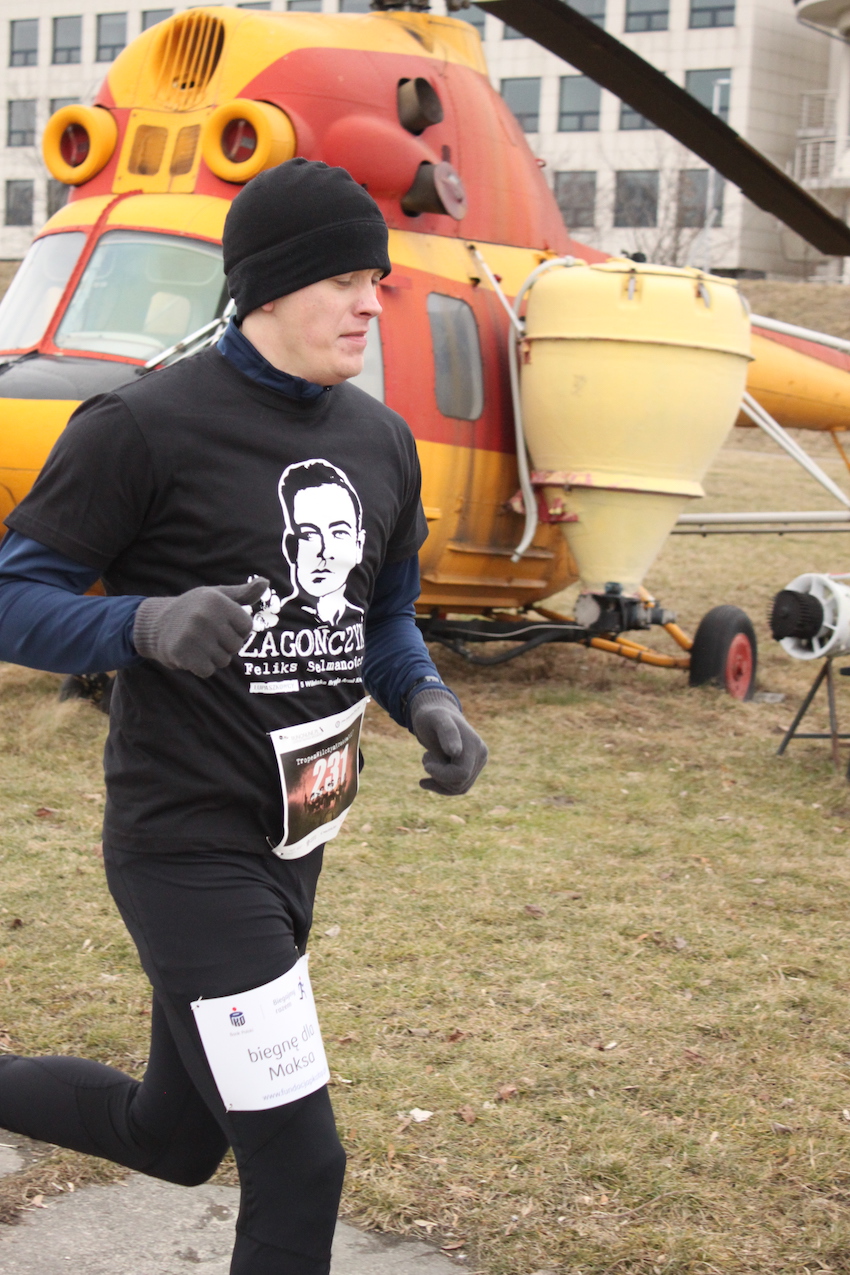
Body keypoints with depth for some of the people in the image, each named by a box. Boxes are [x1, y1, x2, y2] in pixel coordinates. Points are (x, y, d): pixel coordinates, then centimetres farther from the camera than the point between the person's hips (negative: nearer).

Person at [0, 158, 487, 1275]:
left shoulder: (382, 441, 8)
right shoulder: (145, 426, -14)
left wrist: (425, 702, -1)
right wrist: (152, 624, -31)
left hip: (295, 844, 8)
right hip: (187, 848, -8)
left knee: (176, 1138, 20)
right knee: (297, 1165, -7)